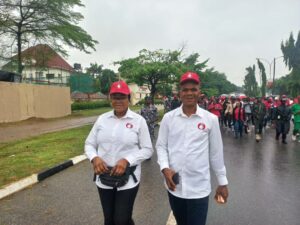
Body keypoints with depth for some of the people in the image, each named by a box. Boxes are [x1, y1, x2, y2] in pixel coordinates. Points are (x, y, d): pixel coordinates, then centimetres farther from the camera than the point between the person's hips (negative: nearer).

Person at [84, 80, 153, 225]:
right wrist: (94, 158, -14)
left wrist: (127, 160, -20)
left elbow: (147, 149, -6)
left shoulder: (138, 120, -7)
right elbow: (89, 144, 7)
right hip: (104, 177, 4)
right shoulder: (102, 119, 2)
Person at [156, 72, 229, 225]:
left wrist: (222, 182, 6)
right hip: (174, 185, 2)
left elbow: (216, 153, 1)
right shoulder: (168, 118, -3)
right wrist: (165, 168, -13)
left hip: (199, 187, -2)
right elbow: (161, 146, 3)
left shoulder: (211, 119, -5)